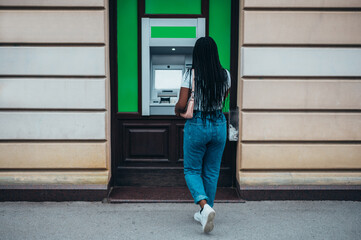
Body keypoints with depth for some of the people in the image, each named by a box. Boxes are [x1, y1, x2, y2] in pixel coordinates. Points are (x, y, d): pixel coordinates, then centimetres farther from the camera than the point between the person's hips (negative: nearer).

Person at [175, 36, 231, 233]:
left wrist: (176, 110, 5)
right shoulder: (225, 75, -1)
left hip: (196, 126, -3)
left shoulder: (190, 74, -12)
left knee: (192, 171, 11)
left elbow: (182, 104, -16)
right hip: (219, 125, 4)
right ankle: (205, 214, 26)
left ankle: (205, 207, -12)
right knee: (212, 172, 16)